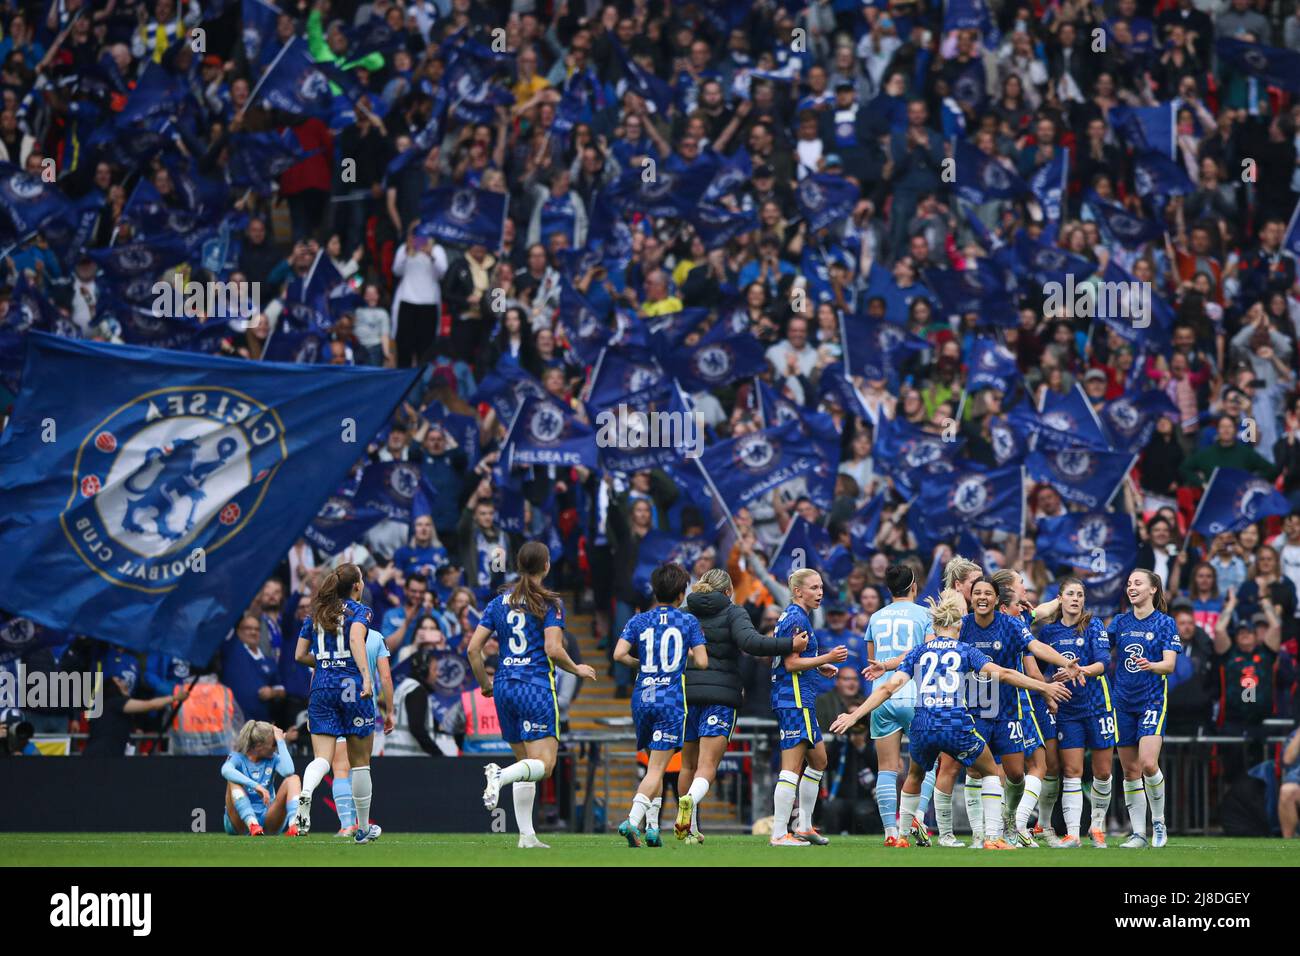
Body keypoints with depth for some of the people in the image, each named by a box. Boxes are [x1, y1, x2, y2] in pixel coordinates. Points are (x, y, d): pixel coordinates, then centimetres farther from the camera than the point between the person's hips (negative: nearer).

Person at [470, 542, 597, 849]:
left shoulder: (499, 602, 9)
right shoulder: (551, 603, -6)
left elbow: (473, 648, 6)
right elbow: (553, 649, -15)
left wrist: (485, 683, 20)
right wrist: (577, 670, 3)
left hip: (505, 686, 6)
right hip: (537, 687, -6)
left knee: (526, 762, 14)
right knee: (544, 763, -7)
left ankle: (526, 835, 8)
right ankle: (500, 775, -37)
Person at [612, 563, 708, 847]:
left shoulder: (639, 621, 6)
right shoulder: (688, 621, 1)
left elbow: (619, 654, -6)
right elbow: (702, 662, -4)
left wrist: (639, 664, 14)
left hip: (642, 698, 3)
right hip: (672, 700, -3)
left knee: (655, 764, 18)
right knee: (657, 768, -7)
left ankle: (652, 827, 15)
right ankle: (633, 821, -25)